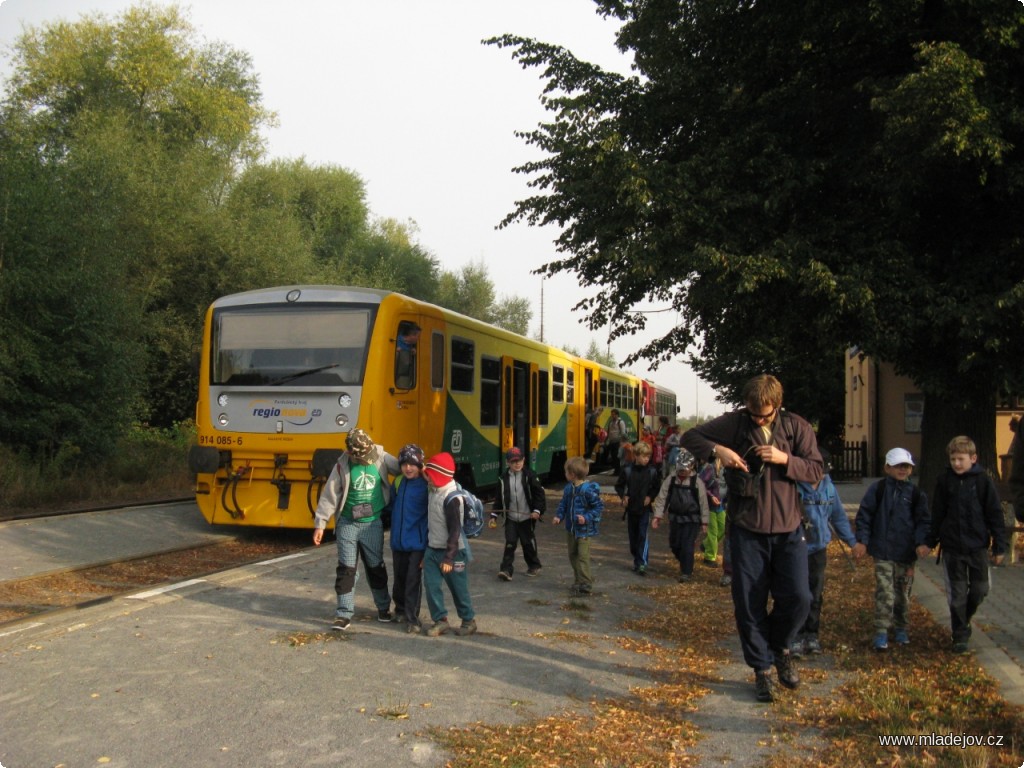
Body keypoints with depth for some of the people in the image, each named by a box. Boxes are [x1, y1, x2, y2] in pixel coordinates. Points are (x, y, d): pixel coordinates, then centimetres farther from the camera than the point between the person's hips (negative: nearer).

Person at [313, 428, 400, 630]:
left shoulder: (382, 458, -6)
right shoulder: (342, 466, -8)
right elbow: (329, 496, -4)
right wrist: (319, 524, -5)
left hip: (373, 524, 1)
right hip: (347, 524, -1)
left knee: (376, 567, 13)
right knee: (346, 569, 0)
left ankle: (383, 607, 30)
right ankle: (344, 614, 6)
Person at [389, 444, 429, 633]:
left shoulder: (426, 485, -13)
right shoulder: (398, 482, 4)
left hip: (417, 541, -5)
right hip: (398, 541, 5)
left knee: (413, 580, -2)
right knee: (399, 578, 18)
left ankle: (413, 618, 6)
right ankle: (400, 609, 36)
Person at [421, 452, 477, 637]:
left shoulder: (452, 498, -21)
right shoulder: (434, 492, 6)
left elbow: (455, 530, -22)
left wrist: (449, 557, -23)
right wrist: (427, 548, 17)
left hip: (453, 551, -7)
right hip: (433, 549, 7)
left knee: (458, 588, 5)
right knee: (431, 584, 0)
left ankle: (469, 620, 22)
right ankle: (441, 620, 10)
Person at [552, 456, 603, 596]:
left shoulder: (589, 490, -21)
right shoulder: (569, 488, 2)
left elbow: (599, 506, -15)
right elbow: (563, 503, 13)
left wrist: (587, 518, -23)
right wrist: (558, 516, -1)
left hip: (584, 529, -8)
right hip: (571, 528, 8)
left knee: (583, 556, -7)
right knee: (573, 555, 16)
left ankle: (586, 585, 0)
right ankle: (578, 580, 29)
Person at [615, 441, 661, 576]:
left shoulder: (652, 472, -5)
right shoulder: (628, 471, -4)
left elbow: (657, 487, 6)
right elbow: (618, 485, 8)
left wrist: (650, 497, -8)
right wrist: (623, 496, -7)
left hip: (644, 509, -2)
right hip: (631, 508, 2)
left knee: (642, 535, -9)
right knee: (632, 535, 11)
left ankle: (642, 564, -10)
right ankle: (636, 559, 26)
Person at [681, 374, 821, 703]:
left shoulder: (798, 428, 1)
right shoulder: (734, 423, -3)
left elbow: (815, 471, 0)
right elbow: (690, 437, 2)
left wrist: (784, 459, -17)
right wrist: (717, 450, -16)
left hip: (788, 529, 1)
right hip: (746, 529, -1)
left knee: (798, 597, -5)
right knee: (750, 604, 4)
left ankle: (779, 648, 25)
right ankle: (761, 669, 21)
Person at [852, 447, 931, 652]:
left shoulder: (916, 493, 4)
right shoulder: (878, 489, -2)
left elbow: (924, 521, 5)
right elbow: (864, 515, -1)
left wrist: (921, 542, -11)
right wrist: (861, 541, -8)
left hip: (906, 552, 3)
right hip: (882, 551, -3)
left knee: (903, 592, 14)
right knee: (884, 592, -10)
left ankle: (901, 629, 30)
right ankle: (881, 633, -4)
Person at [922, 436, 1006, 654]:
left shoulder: (983, 480, -6)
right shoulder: (944, 480, -2)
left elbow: (995, 514, -1)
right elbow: (937, 514, 6)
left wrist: (999, 546, -2)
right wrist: (930, 541, 8)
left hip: (978, 546, 0)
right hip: (952, 546, 0)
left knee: (980, 589, 7)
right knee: (957, 593, 5)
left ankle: (964, 619, 34)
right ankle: (960, 635, 16)